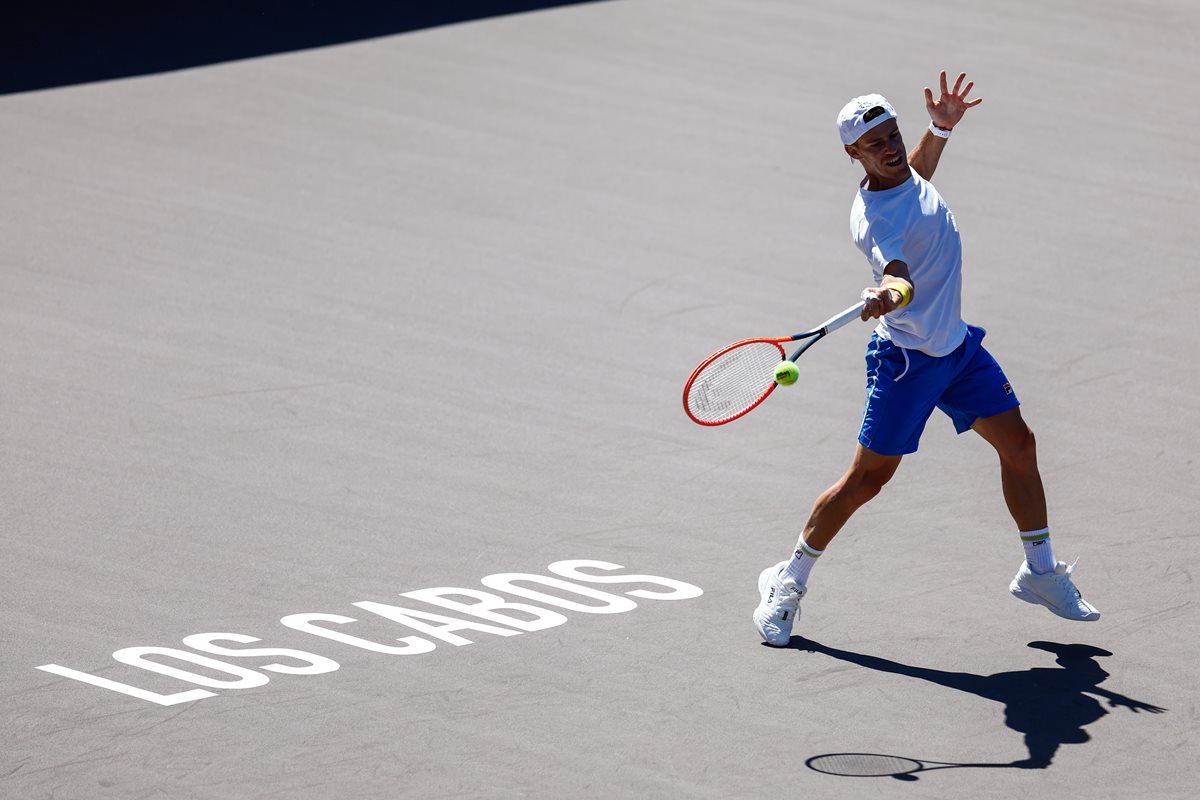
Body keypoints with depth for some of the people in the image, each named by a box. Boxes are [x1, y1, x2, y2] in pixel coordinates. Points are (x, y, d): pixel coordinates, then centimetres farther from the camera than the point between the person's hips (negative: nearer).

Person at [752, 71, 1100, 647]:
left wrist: (940, 129, 8)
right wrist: (888, 293, -69)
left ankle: (1040, 572, 26)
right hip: (908, 358, -9)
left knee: (1018, 445, 10)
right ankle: (788, 583, 11)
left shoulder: (903, 172, -2)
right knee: (866, 478, -5)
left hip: (958, 344, 9)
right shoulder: (873, 218, -29)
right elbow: (900, 277, -46)